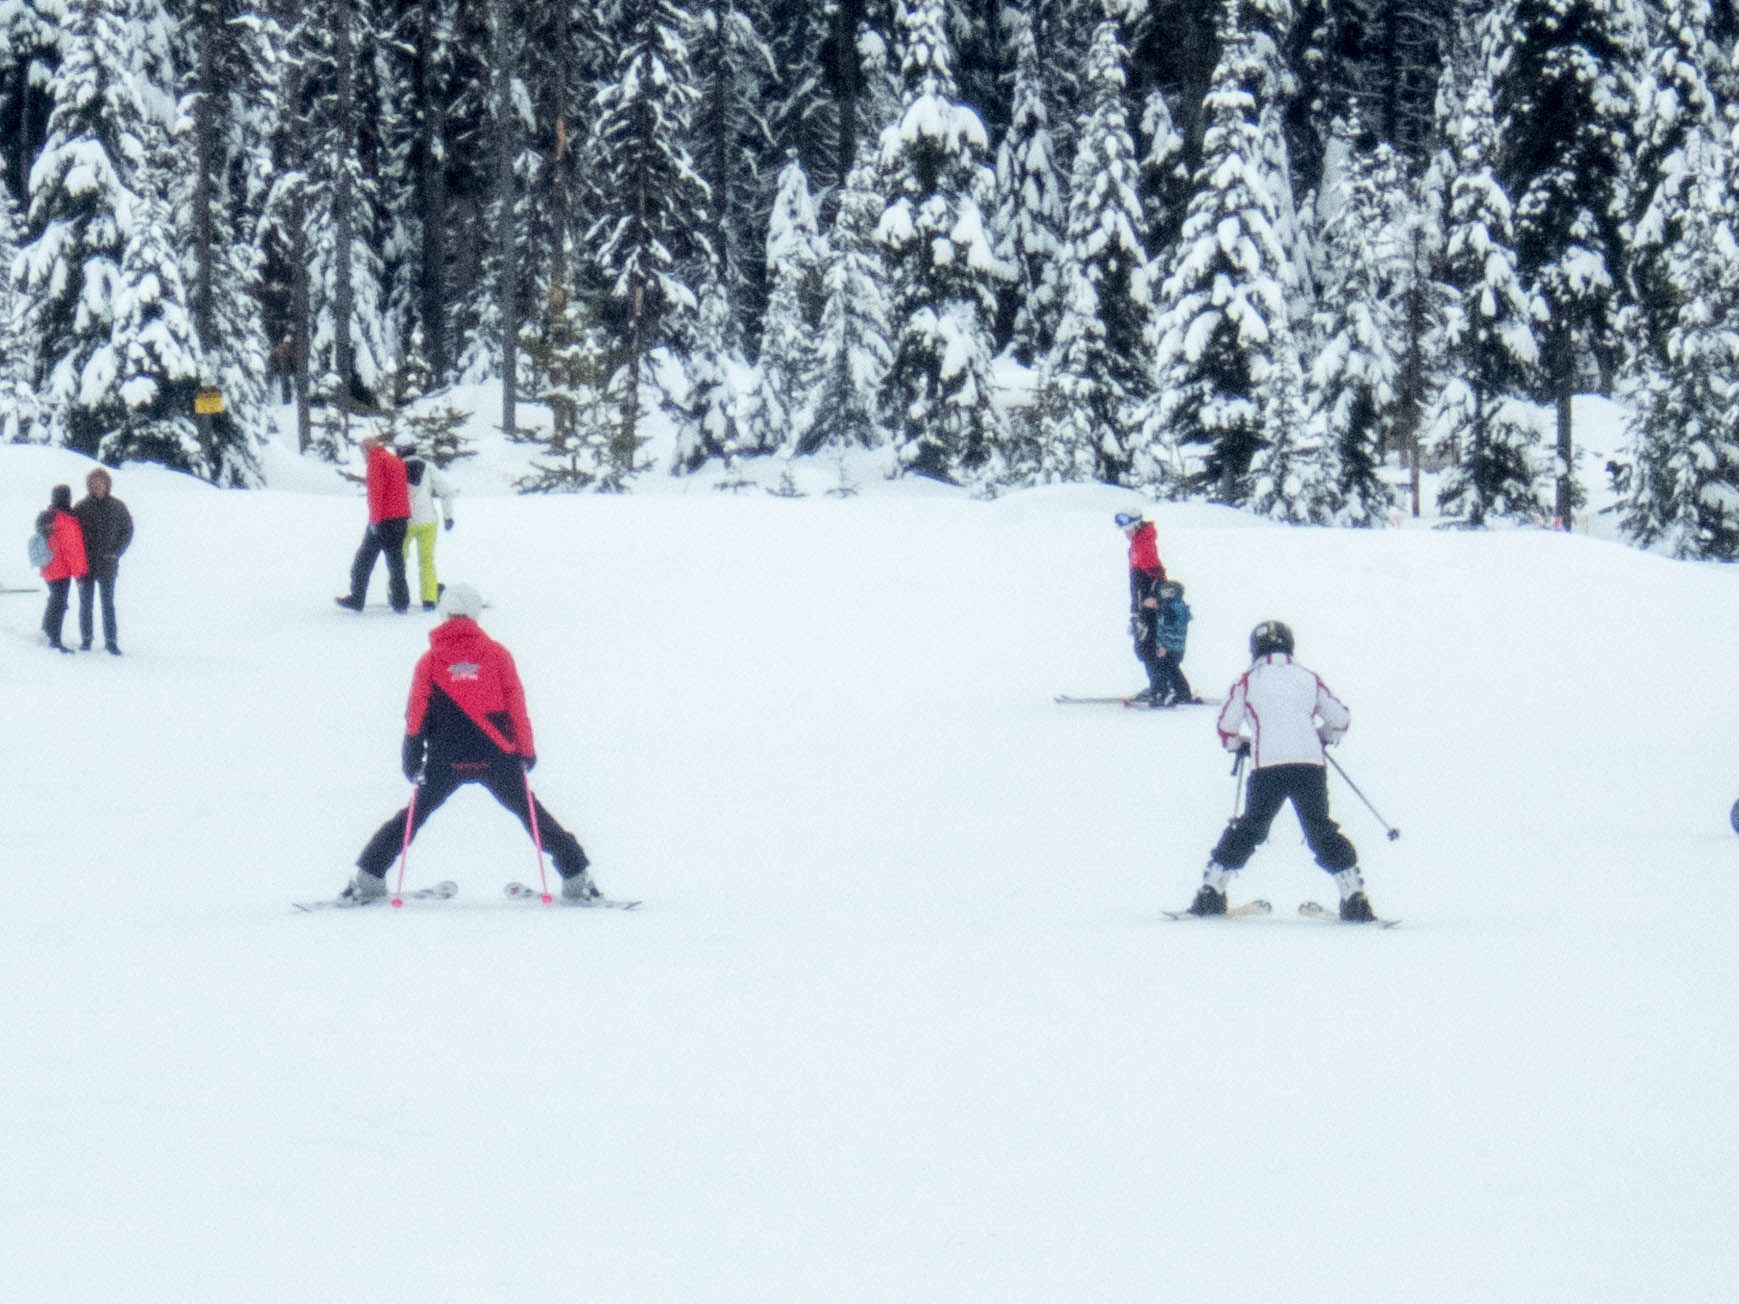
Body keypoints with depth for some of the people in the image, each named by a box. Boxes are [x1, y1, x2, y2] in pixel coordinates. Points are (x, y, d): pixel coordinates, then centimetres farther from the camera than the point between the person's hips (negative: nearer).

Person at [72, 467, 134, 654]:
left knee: (108, 604, 0)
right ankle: (86, 638, 19)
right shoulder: (81, 507, -1)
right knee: (86, 602, 8)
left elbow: (127, 530, 7)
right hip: (85, 563, 0)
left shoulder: (117, 507, 1)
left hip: (107, 563, 0)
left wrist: (116, 553, -4)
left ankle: (111, 640, 3)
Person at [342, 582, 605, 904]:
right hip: (497, 758, 0)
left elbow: (417, 713, 1)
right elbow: (517, 707, 2)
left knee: (413, 815, 14)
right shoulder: (497, 654, 3)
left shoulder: (431, 660, 4)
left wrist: (412, 757, 5)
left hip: (445, 761, 0)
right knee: (532, 814, 11)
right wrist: (527, 751, 8)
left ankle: (368, 878, 8)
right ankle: (576, 879, 8)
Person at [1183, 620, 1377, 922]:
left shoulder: (1248, 681, 9)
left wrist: (1240, 745, 29)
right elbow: (1340, 719, 19)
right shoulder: (1309, 679, 15)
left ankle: (1211, 889, 11)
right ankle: (1355, 897, 2)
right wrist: (1322, 736, 39)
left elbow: (1227, 727, 8)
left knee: (1249, 827, 12)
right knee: (1321, 830, 9)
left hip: (1268, 766, -1)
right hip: (1310, 764, 1)